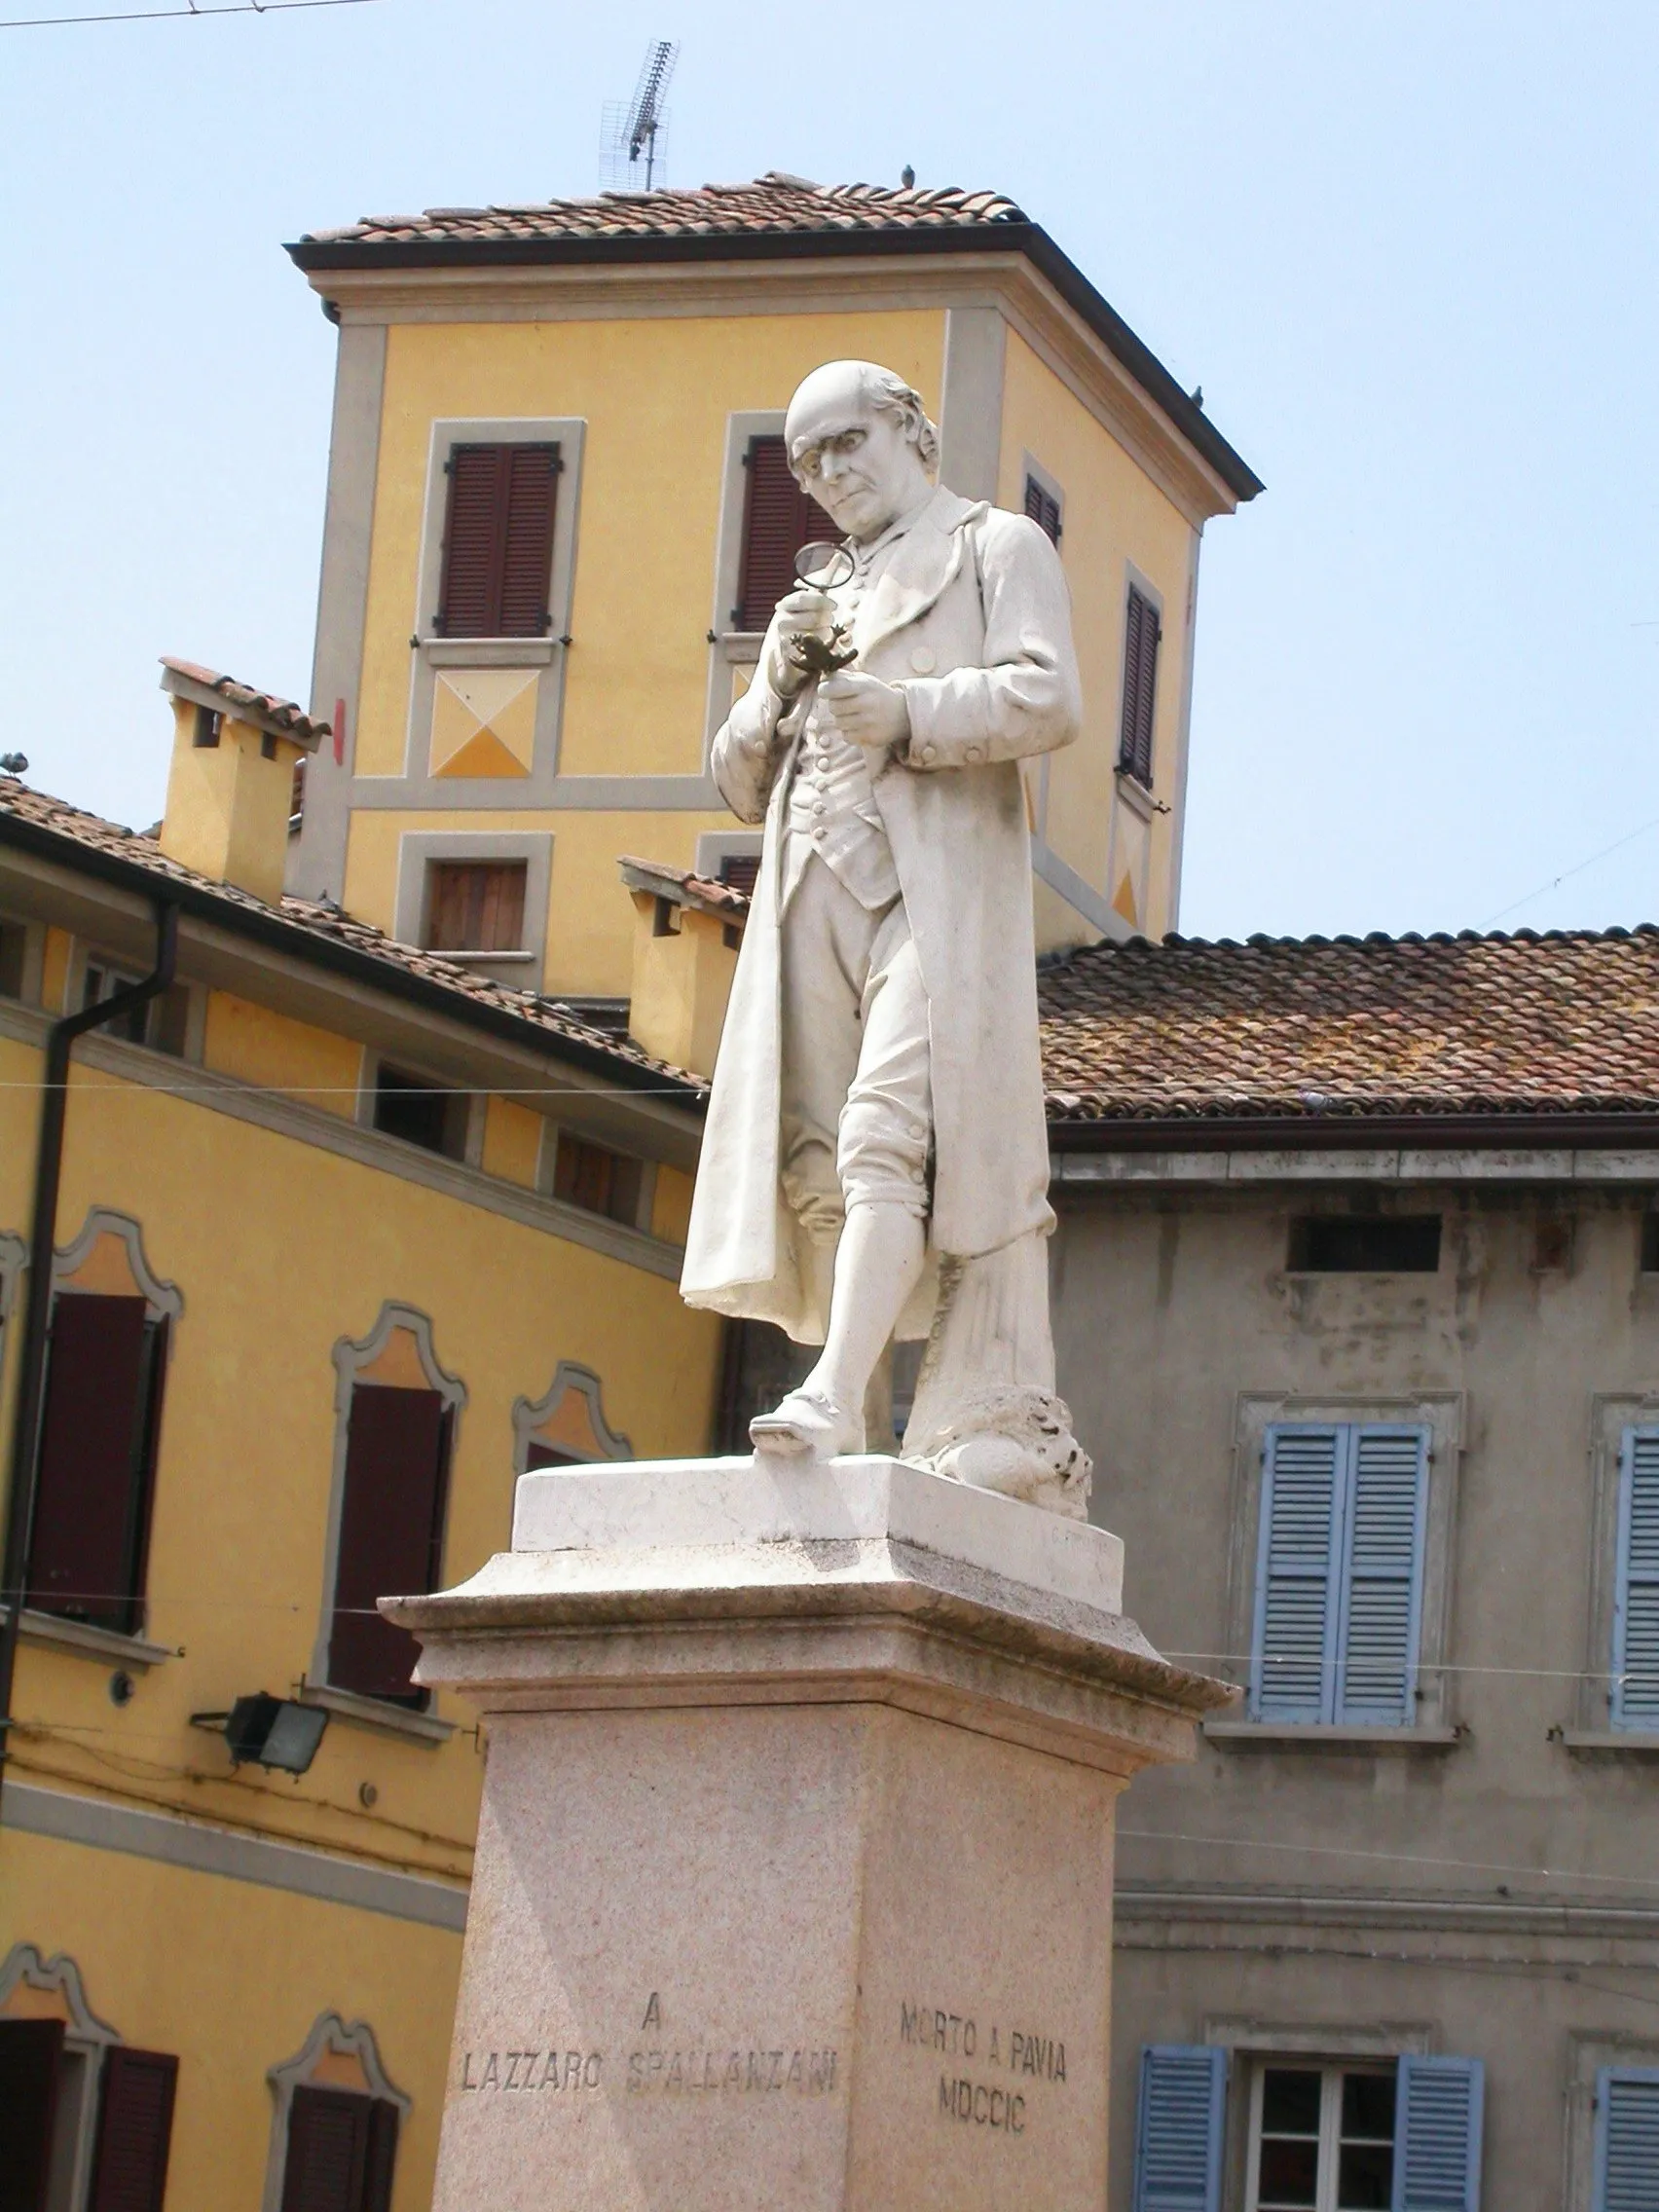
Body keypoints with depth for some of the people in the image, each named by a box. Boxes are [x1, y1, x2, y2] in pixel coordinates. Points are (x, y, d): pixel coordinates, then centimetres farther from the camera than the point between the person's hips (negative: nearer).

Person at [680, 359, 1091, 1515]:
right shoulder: (824, 595, 33)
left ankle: (836, 1398, -34)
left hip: (934, 874, -6)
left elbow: (1048, 699, -2)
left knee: (893, 1131, -21)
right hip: (814, 888, 7)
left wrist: (911, 714, -10)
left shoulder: (997, 546, 15)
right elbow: (742, 780, 28)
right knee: (821, 1160, -6)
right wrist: (780, 680, 10)